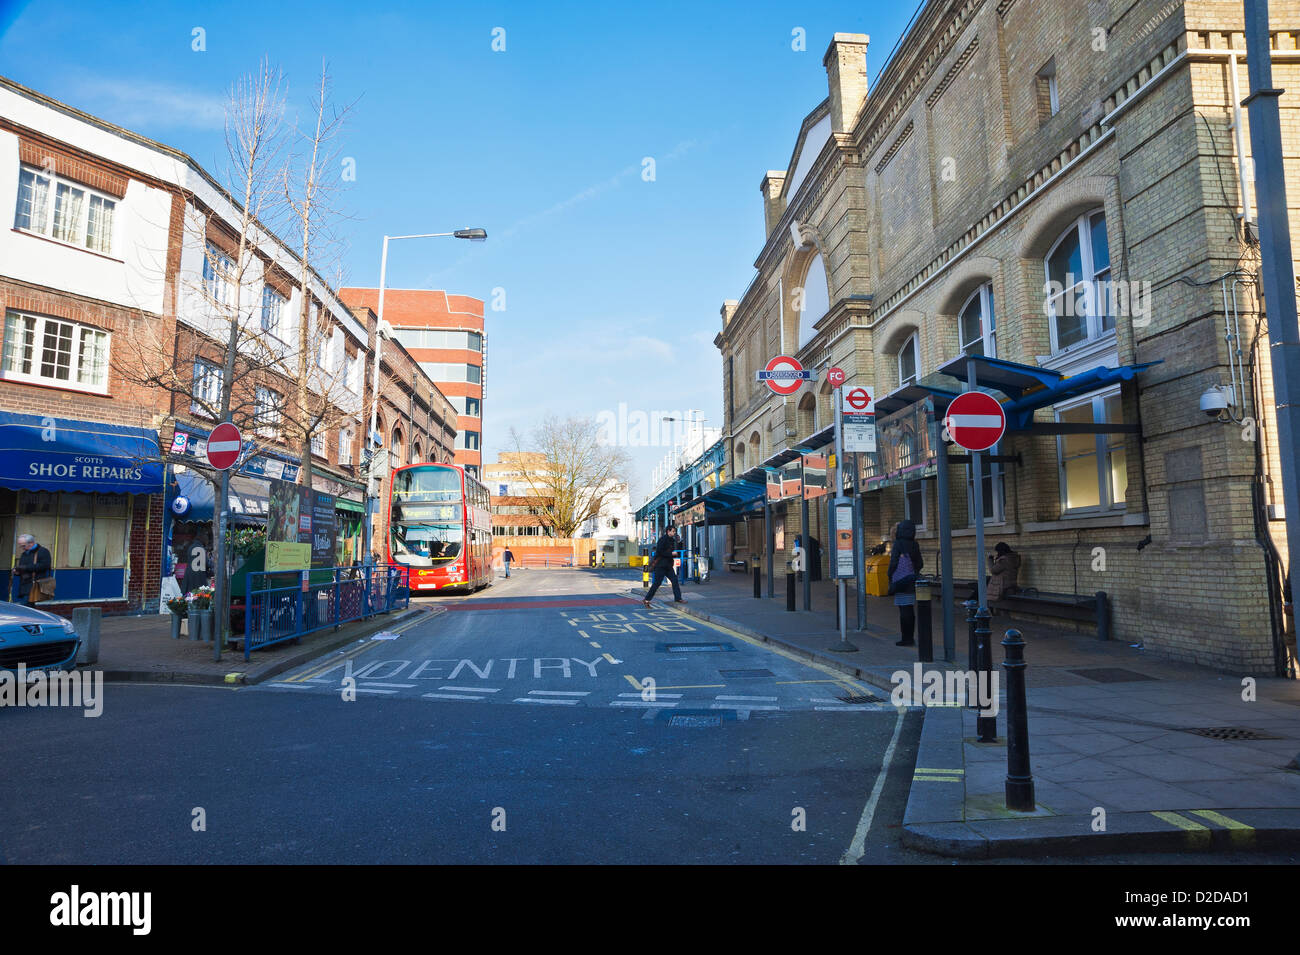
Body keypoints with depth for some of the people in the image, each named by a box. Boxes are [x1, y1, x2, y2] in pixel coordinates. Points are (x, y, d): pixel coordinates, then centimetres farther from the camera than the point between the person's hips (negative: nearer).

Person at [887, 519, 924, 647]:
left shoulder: (898, 544, -10)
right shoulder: (914, 545, 9)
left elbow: (894, 562, -12)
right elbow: (920, 564, 11)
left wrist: (890, 578, -3)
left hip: (901, 581, -7)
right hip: (911, 581, 7)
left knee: (904, 609, -4)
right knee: (910, 609, 11)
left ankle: (906, 639, -3)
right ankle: (910, 638, 15)